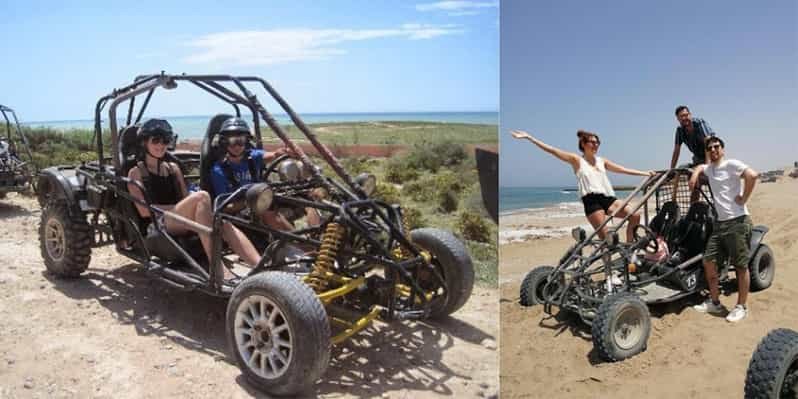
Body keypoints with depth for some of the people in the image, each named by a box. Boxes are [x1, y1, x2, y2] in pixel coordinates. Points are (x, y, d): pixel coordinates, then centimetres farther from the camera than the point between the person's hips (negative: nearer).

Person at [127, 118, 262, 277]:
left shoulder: (173, 168, 22)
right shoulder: (136, 173, 7)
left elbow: (186, 198, 12)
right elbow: (144, 210, -5)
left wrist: (190, 208, -10)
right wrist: (176, 207, -13)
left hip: (183, 222, 5)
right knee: (201, 197, -32)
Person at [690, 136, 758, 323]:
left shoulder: (731, 164, -7)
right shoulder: (709, 168, 16)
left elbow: (752, 175, -24)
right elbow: (699, 167, 39)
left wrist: (743, 198, -16)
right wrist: (695, 174, 17)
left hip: (737, 221, -8)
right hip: (720, 222, 8)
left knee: (741, 266, 0)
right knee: (709, 261, 7)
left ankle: (741, 307, 11)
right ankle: (714, 303, 18)